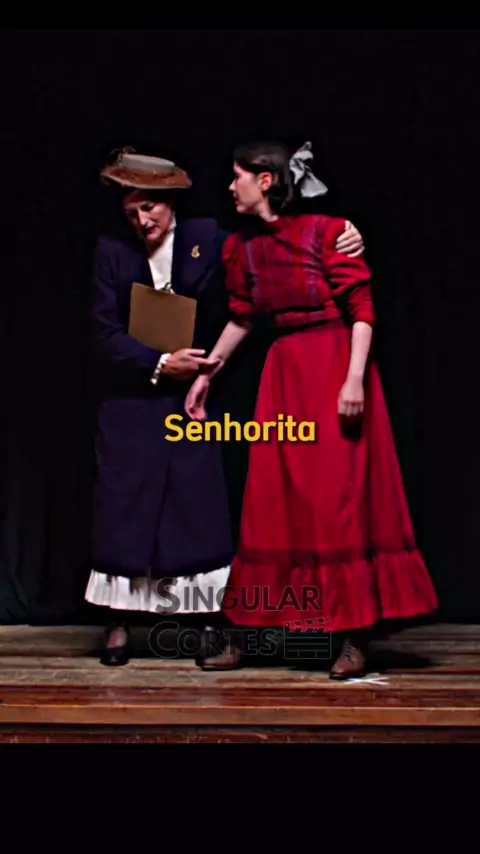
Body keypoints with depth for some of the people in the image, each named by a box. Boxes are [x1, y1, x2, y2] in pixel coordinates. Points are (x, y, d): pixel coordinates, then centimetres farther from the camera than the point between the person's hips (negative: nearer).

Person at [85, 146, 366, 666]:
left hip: (192, 397, 0)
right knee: (124, 506, 3)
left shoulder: (208, 238, 0)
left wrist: (340, 240, -14)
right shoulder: (112, 251, 0)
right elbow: (106, 333, -5)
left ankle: (207, 621, 12)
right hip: (130, 402, 0)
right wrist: (159, 364, -14)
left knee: (199, 506, 2)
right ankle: (119, 625, 13)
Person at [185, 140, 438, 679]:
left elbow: (361, 310, -12)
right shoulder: (243, 247, 8)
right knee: (271, 500, 7)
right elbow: (241, 318, 19)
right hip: (283, 374, 6)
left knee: (343, 498, -2)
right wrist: (207, 373, 20)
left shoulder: (325, 232, -10)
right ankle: (242, 637, 13)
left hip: (334, 369, -6)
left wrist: (354, 379, -20)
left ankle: (354, 639, 7)